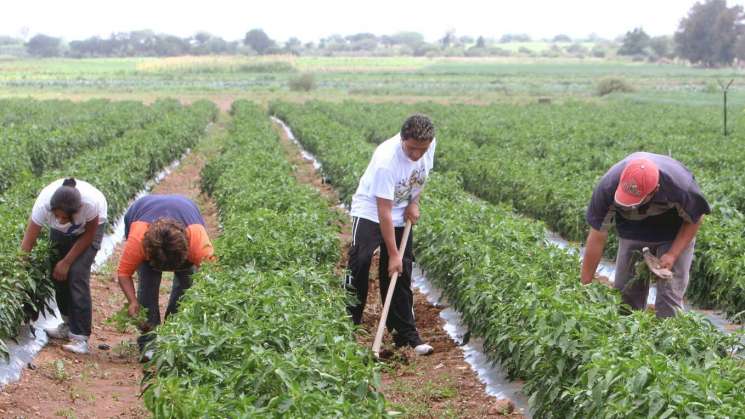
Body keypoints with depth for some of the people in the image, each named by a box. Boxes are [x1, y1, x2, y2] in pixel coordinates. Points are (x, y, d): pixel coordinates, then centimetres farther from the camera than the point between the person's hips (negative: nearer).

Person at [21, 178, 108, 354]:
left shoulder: (91, 202, -41)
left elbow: (89, 234, -19)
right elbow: (27, 244, -28)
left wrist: (67, 262, -19)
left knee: (77, 274, -17)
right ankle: (69, 324, 19)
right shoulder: (43, 204, -37)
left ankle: (80, 337, -17)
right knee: (57, 272, -3)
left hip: (91, 226, -3)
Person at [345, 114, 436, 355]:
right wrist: (393, 254, -28)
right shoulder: (386, 160, -34)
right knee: (359, 263, -17)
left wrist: (414, 202, -3)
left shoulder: (430, 145, -16)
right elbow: (383, 212, -31)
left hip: (402, 215, 5)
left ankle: (406, 334, 11)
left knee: (401, 274, 6)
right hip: (370, 211, -5)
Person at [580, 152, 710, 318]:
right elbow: (597, 237, -22)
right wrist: (585, 285, -18)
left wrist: (672, 255, -23)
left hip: (676, 234, -2)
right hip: (632, 232, 2)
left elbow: (695, 220, -14)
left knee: (669, 297, -11)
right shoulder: (608, 187, -32)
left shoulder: (680, 185, -37)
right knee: (625, 292, 0)